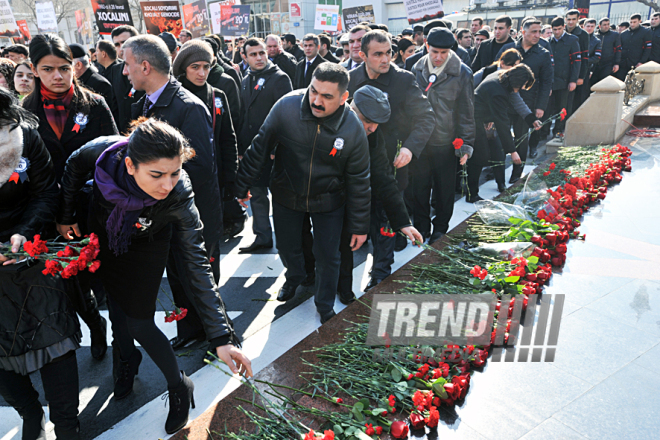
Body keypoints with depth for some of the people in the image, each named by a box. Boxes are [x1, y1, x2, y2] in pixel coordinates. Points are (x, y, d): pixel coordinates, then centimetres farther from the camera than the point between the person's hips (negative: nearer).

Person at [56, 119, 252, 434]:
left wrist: (221, 337, -41)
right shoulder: (104, 153, -36)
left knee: (138, 323, -1)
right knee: (116, 305, 20)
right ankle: (127, 359, 52)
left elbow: (197, 265, -38)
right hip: (104, 238, 3)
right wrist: (64, 215, 3)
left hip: (146, 248, -3)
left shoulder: (179, 195, -39)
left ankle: (179, 387, 24)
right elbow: (74, 168, -10)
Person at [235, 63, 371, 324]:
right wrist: (243, 185, -3)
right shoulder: (286, 107, -23)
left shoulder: (353, 130, -22)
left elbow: (358, 181, -11)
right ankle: (294, 277, 56)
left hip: (328, 202, -1)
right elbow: (260, 148, -10)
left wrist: (359, 226, -6)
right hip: (286, 195, 2)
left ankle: (325, 307, 36)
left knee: (327, 257, 7)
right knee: (287, 248, 19)